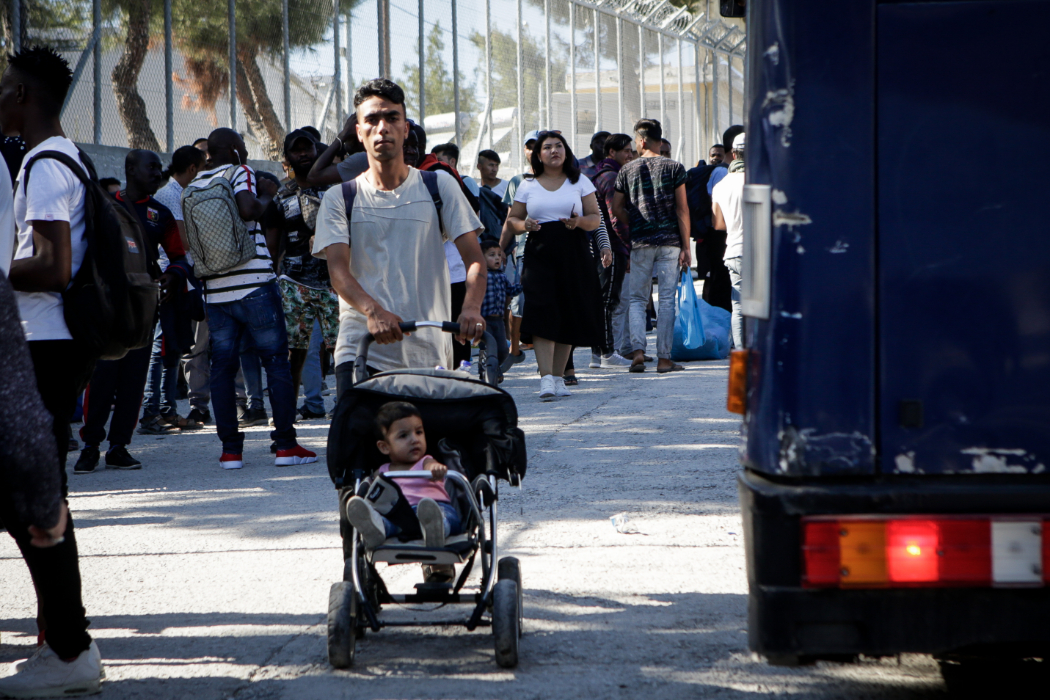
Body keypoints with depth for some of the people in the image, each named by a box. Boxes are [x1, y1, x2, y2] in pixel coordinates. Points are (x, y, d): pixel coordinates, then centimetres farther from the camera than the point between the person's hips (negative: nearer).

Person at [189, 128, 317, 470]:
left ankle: (230, 449, 3)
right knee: (276, 361, 2)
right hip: (253, 284, -5)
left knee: (222, 368, 6)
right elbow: (247, 209, -20)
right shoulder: (240, 173, -4)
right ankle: (286, 444, -1)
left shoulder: (194, 186, 11)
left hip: (215, 289, 5)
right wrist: (267, 196, -3)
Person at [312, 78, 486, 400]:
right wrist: (373, 310, -27)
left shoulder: (439, 186, 10)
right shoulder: (340, 199, 8)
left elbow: (474, 258, 2)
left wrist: (471, 307, -20)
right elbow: (338, 270, -6)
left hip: (429, 353, 1)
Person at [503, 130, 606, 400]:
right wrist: (524, 224, -8)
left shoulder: (580, 182, 9)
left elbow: (596, 218, 7)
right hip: (539, 254, -1)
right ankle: (546, 378, -20)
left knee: (569, 317, 1)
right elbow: (512, 220, 14)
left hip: (574, 255, 1)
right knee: (542, 315, -15)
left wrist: (580, 222, -14)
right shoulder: (527, 186, 10)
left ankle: (559, 376, 12)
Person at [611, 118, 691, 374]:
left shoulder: (627, 170, 4)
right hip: (670, 242, -1)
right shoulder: (674, 168, -1)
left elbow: (617, 208, 6)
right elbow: (682, 209, -4)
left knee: (637, 299, 10)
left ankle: (638, 350, -9)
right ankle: (664, 357, 2)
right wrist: (686, 247, -2)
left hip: (640, 242, 1)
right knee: (667, 300, 3)